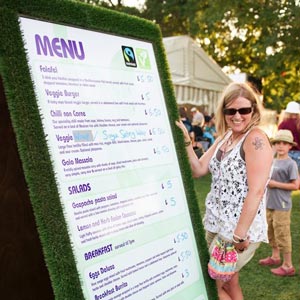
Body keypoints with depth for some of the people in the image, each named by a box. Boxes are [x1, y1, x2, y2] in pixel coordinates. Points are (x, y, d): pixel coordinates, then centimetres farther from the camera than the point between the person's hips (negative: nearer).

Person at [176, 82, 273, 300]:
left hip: (241, 230, -8)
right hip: (217, 225, 8)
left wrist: (239, 235, -23)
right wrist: (186, 141, -6)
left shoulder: (255, 139, -16)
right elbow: (198, 170, 7)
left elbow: (256, 191, -22)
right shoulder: (224, 138, 9)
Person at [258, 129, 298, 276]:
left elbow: (295, 185, -17)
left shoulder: (291, 164, -13)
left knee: (282, 235, -1)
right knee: (271, 232, 20)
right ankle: (275, 257, 38)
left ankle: (288, 266, 10)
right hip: (270, 203, 8)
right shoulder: (273, 161, 9)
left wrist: (275, 184, -18)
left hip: (282, 205, -8)